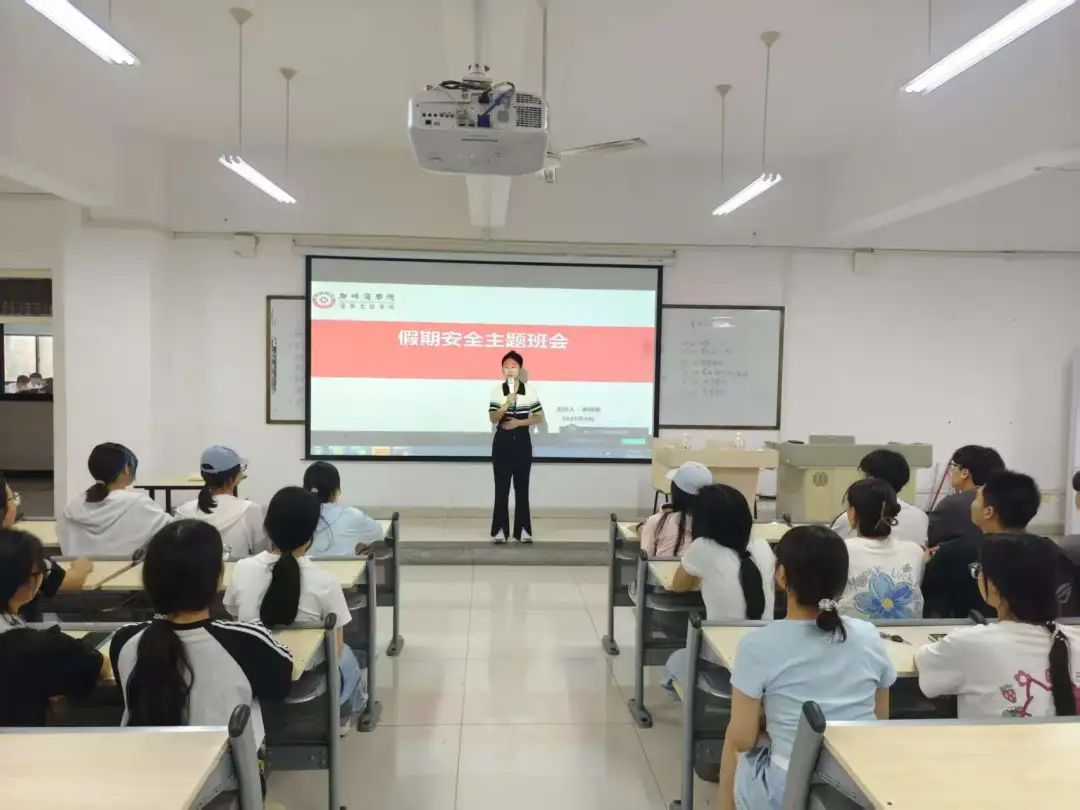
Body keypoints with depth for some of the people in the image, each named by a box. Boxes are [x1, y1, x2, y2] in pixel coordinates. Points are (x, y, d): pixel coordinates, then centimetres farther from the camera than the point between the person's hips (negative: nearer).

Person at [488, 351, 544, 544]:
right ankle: (500, 529, 9)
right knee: (501, 486, 2)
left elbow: (539, 417, 2)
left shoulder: (530, 390, -1)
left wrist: (519, 422, -12)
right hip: (502, 441, 0)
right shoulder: (497, 390, -2)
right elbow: (493, 418, -9)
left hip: (522, 441, 1)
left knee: (522, 485, 6)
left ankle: (523, 529, 14)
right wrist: (507, 403, -23)